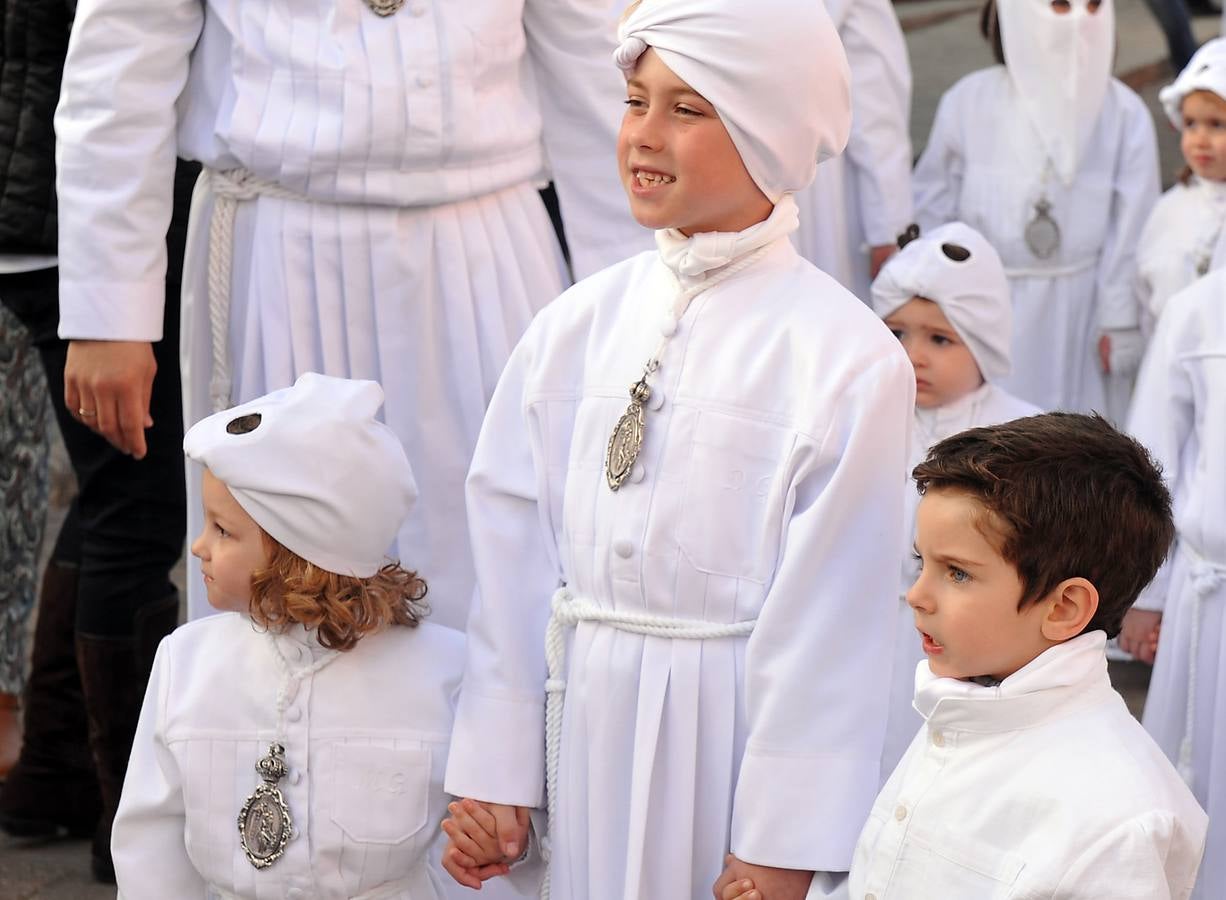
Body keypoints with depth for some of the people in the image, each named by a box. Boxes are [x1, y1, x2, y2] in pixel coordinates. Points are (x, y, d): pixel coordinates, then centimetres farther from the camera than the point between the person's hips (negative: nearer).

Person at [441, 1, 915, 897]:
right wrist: (492, 774, 4)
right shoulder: (580, 325, 2)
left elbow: (830, 619, -12)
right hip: (588, 729, 4)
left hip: (743, 731, -4)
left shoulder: (845, 357, -12)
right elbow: (514, 561, 4)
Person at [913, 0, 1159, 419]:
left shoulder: (1124, 113, -8)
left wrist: (1121, 319, -1)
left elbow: (1131, 225, -3)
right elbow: (933, 206, 4)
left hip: (1079, 304, 0)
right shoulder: (968, 102, -6)